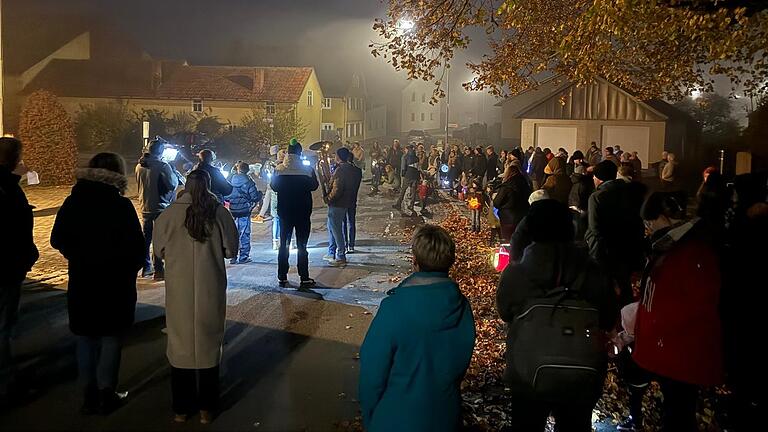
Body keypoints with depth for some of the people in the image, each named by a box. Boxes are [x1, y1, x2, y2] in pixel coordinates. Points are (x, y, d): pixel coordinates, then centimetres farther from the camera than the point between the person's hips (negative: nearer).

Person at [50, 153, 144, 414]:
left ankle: (90, 395, 22)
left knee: (86, 339, 15)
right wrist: (130, 269, 5)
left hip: (82, 283, 4)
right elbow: (136, 248, -14)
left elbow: (57, 240, 3)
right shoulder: (121, 206, -15)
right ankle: (106, 393, 14)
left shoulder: (73, 203, -3)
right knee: (111, 338, 10)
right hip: (115, 284, -3)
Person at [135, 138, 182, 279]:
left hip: (145, 207, 6)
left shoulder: (139, 166, 4)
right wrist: (174, 173, -1)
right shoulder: (163, 166, -17)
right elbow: (173, 184, -18)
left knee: (146, 238, 15)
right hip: (160, 207, -6)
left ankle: (146, 268, 22)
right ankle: (158, 270, -1)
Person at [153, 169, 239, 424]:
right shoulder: (219, 212, -9)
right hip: (211, 290, 0)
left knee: (181, 344, 14)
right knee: (208, 344, 13)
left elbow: (159, 249, 3)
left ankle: (182, 408, 25)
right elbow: (231, 250, -2)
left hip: (179, 290, 0)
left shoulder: (169, 214, -8)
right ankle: (206, 408, 23)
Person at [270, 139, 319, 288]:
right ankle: (304, 278, 3)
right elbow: (314, 186, 0)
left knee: (284, 244, 10)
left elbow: (274, 186, 5)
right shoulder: (307, 169, -10)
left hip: (284, 211, 2)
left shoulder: (279, 169, -5)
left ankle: (282, 277, 11)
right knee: (301, 245, 4)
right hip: (302, 212, -1)